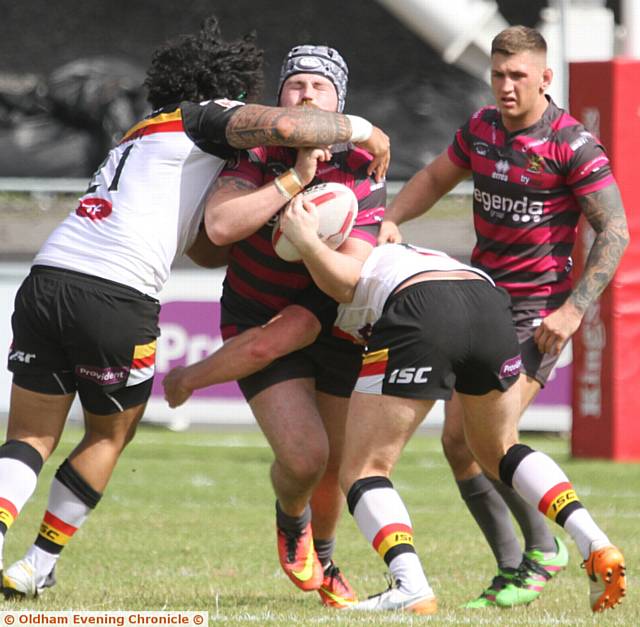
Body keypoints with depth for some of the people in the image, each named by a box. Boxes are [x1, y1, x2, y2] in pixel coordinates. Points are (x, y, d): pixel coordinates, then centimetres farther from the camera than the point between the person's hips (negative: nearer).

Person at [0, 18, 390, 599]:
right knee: (110, 436, 16)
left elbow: (208, 247, 32)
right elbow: (281, 125, -12)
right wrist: (361, 129, 3)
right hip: (116, 298, -6)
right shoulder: (205, 116, 8)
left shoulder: (146, 135, 33)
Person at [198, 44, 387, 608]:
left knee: (335, 465, 7)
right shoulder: (254, 158, -10)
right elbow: (219, 225, -29)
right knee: (304, 455, -19)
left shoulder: (363, 173, -10)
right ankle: (291, 520, 18)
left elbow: (350, 271, -19)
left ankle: (321, 560, 38)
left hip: (335, 329, 2)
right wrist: (293, 180, -30)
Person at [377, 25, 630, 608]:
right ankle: (511, 570, 11)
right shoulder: (481, 128, 5)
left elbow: (614, 232, -12)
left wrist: (574, 309, -18)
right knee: (457, 440, 1)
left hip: (538, 310, -7)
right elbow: (435, 178, 23)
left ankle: (544, 548, 2)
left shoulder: (573, 144, -14)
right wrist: (390, 219, 6)